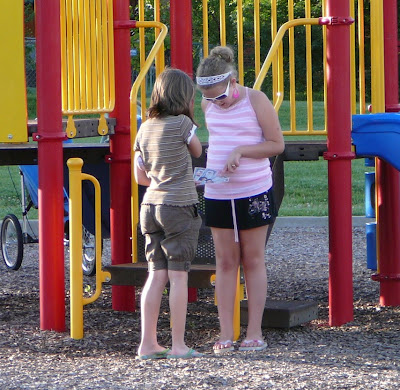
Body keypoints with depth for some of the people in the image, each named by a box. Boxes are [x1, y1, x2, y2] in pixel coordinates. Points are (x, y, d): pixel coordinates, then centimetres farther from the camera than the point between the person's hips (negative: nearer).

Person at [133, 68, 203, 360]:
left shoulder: (145, 128, 8)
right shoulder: (182, 123, -9)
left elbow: (140, 177, 12)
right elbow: (197, 151, 10)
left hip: (151, 205, 6)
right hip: (180, 205, -6)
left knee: (156, 275, 7)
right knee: (179, 276, -2)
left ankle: (148, 343, 7)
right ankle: (178, 345, 1)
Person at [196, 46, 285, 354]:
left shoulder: (256, 101, -9)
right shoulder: (209, 105, 5)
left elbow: (277, 144, -8)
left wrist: (240, 151, -20)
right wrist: (211, 169, 5)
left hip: (254, 192, -4)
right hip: (218, 193, 4)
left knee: (253, 260, 3)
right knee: (225, 262, 3)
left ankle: (255, 333, 7)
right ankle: (226, 335, 4)